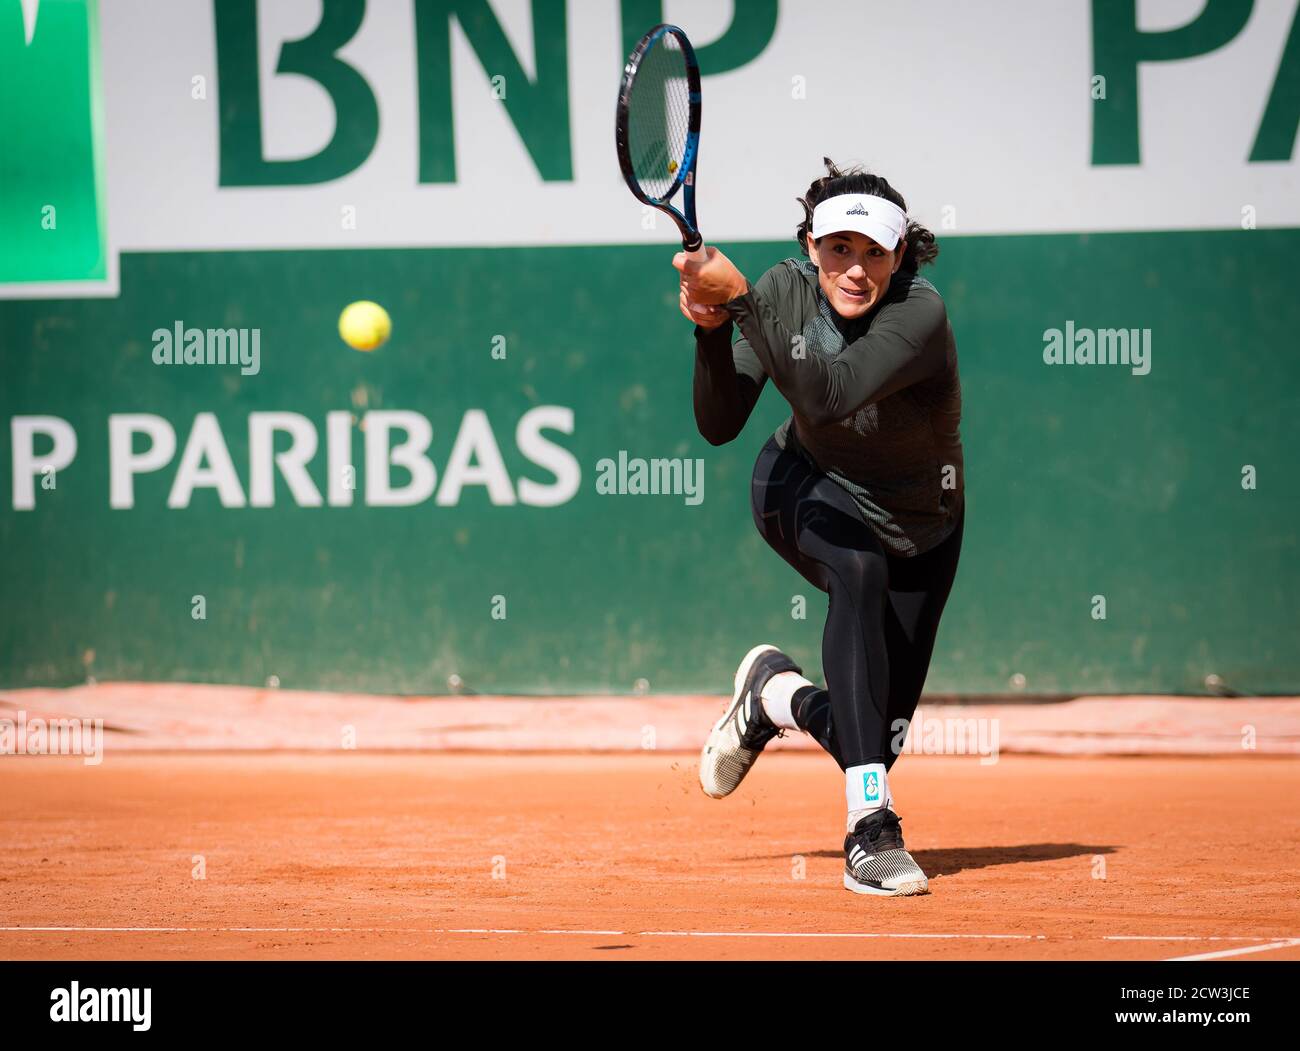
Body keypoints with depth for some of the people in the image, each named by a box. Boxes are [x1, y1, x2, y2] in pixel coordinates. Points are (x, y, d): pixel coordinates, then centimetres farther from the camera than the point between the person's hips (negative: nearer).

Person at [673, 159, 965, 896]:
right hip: (809, 487, 1)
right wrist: (713, 329, -37)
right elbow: (719, 426, -21)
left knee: (877, 740, -5)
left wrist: (740, 299, -50)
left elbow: (826, 396, -47)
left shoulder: (920, 312, -32)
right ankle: (872, 828, -39)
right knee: (859, 570, -38)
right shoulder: (788, 290, -19)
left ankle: (775, 695, 32)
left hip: (918, 523, 0)